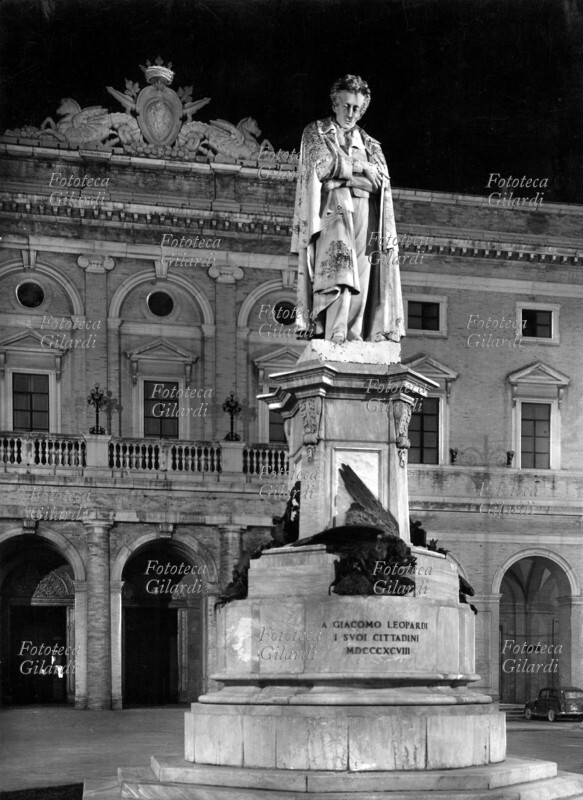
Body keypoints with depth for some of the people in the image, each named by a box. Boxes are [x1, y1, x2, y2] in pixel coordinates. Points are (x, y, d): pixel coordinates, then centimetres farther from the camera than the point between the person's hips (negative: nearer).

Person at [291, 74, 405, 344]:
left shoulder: (369, 144, 25)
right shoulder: (316, 132, 14)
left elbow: (380, 180, 11)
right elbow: (323, 165, -3)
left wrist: (343, 173, -3)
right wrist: (360, 167, 1)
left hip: (363, 211, 5)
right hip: (333, 208, -5)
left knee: (361, 273, -7)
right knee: (337, 266, -23)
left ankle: (355, 336, -11)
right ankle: (335, 333, -33)